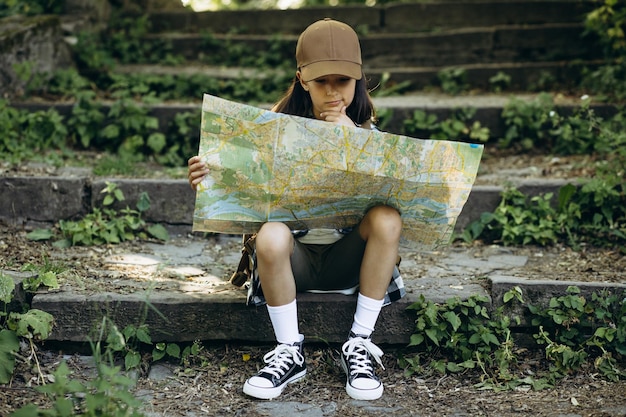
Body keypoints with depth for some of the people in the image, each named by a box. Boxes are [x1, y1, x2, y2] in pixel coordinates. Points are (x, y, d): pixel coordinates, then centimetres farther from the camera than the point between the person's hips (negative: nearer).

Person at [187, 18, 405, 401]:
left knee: (387, 218, -29)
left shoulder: (367, 132, 3)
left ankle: (360, 344, -16)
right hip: (296, 256, -1)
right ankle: (290, 352, -14)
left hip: (347, 257, 1)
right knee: (270, 236, -35)